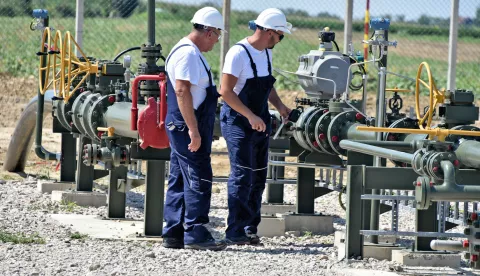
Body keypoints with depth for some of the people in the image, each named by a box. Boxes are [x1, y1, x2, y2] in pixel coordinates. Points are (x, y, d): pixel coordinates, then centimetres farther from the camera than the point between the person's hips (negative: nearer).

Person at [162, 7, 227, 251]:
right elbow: (182, 91, -24)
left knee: (180, 181, 11)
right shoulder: (188, 54, -17)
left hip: (184, 129, 11)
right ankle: (195, 234, -9)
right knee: (199, 180, -9)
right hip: (187, 128, -11)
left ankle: (173, 235, 14)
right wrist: (193, 130, -25)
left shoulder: (190, 52, 17)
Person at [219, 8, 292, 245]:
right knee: (242, 176, -12)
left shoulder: (266, 53, 10)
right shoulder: (239, 53, -17)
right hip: (238, 121, -9)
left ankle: (250, 228, 17)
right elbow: (226, 91, -20)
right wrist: (250, 116, -24)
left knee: (258, 178, 10)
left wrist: (279, 106, 7)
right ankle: (235, 232, -9)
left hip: (260, 122, 9)